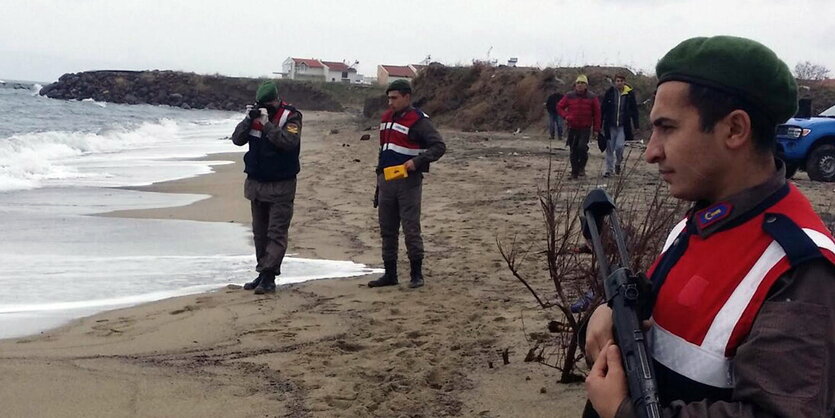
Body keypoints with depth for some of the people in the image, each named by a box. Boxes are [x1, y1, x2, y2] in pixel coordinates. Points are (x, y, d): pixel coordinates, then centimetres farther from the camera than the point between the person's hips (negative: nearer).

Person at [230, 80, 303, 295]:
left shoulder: (291, 116, -9)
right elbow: (237, 139, 2)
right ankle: (262, 274, 19)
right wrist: (248, 120, -13)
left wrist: (267, 123, -25)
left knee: (277, 233, -7)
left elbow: (289, 142, -25)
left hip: (281, 186, -6)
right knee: (259, 232, 11)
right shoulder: (256, 115, 6)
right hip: (256, 183, 6)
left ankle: (268, 276, -9)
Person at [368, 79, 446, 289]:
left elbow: (439, 146, -14)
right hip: (386, 181, 8)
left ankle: (416, 274, 4)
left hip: (408, 182, -7)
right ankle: (390, 273, 17)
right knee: (387, 230, 10)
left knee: (411, 229, -5)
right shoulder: (387, 118, 15)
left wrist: (417, 161, -24)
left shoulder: (418, 121, -9)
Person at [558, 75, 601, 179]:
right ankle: (574, 172, 14)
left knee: (582, 147, -19)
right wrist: (565, 116, -7)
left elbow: (597, 113, 4)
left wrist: (596, 129, 0)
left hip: (585, 128, -2)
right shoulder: (569, 97, 3)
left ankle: (582, 167, 4)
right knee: (573, 150, 4)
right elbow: (559, 107, 11)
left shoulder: (592, 98, 1)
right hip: (572, 128, 2)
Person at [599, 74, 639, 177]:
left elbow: (634, 110, 5)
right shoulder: (609, 92, -1)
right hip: (610, 126, 1)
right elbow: (603, 108, 4)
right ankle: (609, 169, 16)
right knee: (610, 148, 4)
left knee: (619, 146, -12)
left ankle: (618, 163, 16)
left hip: (623, 126, -1)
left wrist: (636, 126, 3)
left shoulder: (630, 93, -1)